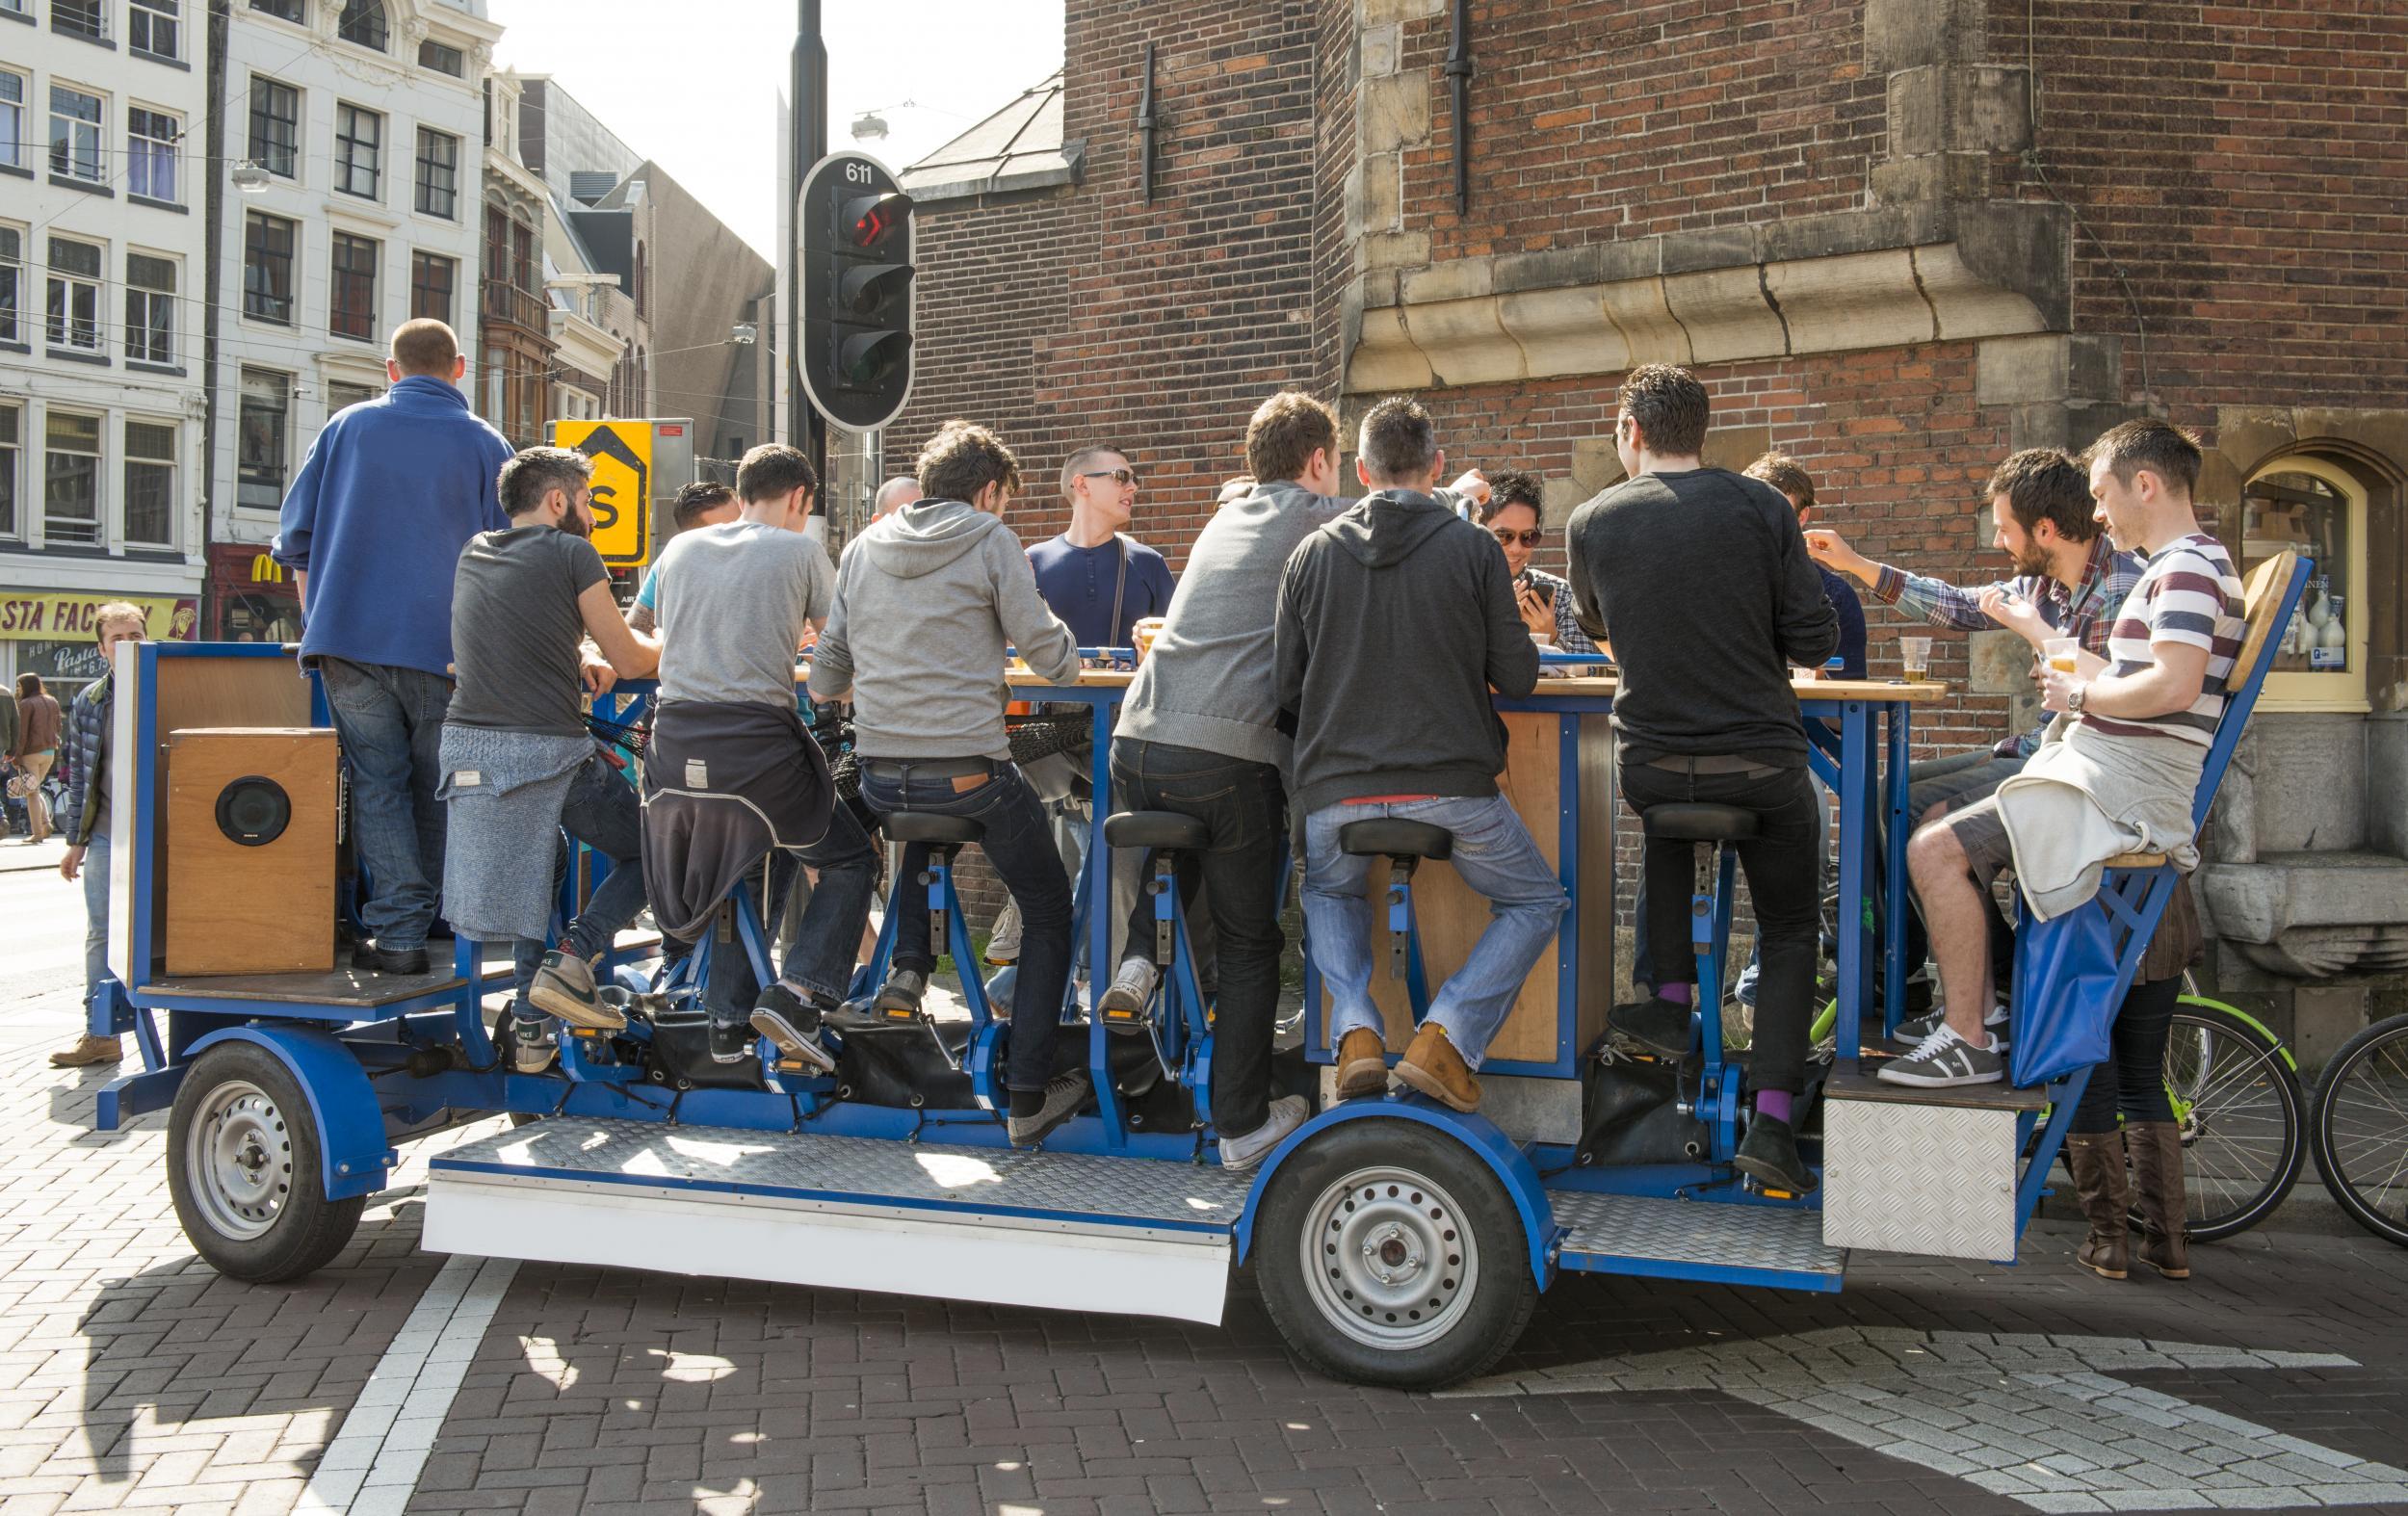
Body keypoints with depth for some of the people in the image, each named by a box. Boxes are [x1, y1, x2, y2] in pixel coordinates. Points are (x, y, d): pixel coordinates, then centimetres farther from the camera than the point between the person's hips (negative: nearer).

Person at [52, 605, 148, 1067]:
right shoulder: (88, 702, 7)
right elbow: (78, 774, 11)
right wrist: (75, 840, 9)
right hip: (105, 836, 4)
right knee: (99, 934, 7)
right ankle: (101, 1034, 16)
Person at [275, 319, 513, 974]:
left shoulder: (347, 427, 10)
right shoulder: (485, 445, 5)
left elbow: (296, 534, 11)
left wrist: (318, 618, 22)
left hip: (346, 638, 1)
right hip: (444, 645, -1)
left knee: (378, 784, 2)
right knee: (436, 789, 11)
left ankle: (398, 933, -5)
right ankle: (435, 918, 17)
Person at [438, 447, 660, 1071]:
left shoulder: (473, 552, 17)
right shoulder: (571, 554, -2)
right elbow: (629, 662, 3)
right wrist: (664, 644, 24)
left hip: (467, 742, 7)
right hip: (547, 750, -6)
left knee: (536, 868, 23)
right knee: (650, 851, 11)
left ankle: (531, 1028, 19)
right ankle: (573, 962, -5)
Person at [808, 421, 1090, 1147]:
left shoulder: (864, 548, 12)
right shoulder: (991, 541, -2)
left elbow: (826, 676, 14)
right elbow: (1049, 654, -5)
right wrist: (1069, 654, 18)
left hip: (879, 776, 5)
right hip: (971, 771, -5)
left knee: (917, 822, 41)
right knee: (1049, 911, 13)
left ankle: (909, 965, 24)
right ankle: (1027, 1096, 8)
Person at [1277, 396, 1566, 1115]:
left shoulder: (1311, 553, 4)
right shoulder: (1473, 548, -3)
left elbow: (1286, 690, 8)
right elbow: (1518, 677, 1)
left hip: (1336, 788, 3)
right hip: (1450, 781, -2)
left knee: (1329, 894, 32)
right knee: (1535, 902, 20)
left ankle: (1355, 1029, 9)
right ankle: (1445, 1035, 1)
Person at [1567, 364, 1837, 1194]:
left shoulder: (1592, 523, 0)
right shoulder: (1760, 507, -6)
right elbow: (1815, 641, -6)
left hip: (1649, 766, 2)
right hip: (1761, 761, -1)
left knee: (1666, 814, 37)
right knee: (1789, 931, 17)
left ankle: (1673, 999, 25)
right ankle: (1772, 1117, 2)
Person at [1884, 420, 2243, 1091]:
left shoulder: (2190, 566, -12)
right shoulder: (2179, 566, 22)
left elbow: (2174, 685, -26)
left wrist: (2081, 694, -12)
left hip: (2125, 782, -11)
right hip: (2105, 766, 11)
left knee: (1935, 850, -21)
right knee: (1939, 823, 15)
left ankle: (1968, 1043, -15)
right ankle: (1980, 1012, 13)